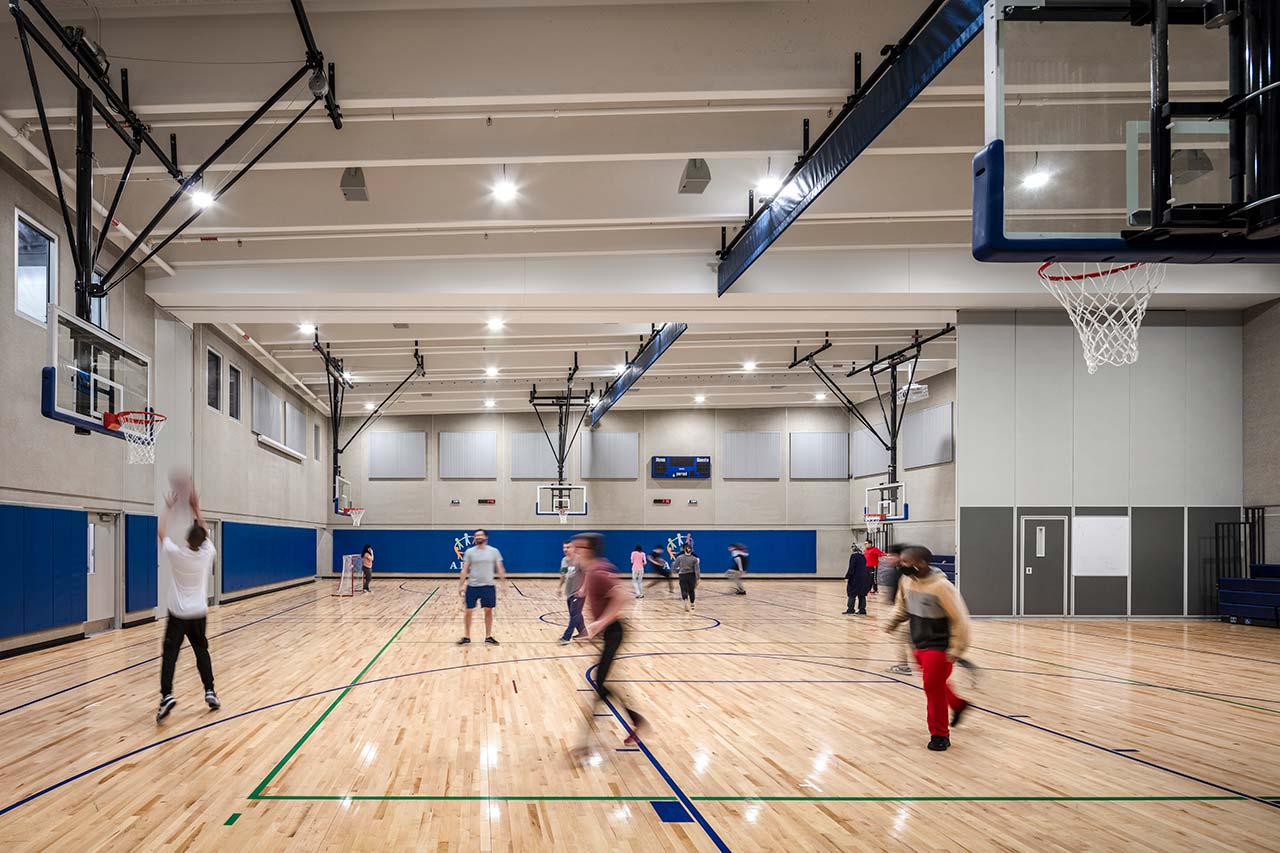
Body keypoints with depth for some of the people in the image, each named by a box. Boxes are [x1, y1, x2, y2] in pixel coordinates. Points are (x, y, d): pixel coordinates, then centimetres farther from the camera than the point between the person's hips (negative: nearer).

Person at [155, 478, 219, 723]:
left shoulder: (176, 553, -13)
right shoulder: (207, 554, -7)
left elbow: (161, 532, 5)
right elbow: (204, 532, 12)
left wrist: (169, 508, 12)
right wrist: (195, 508, 13)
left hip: (178, 615, -3)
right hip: (199, 614, 3)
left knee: (169, 654, -4)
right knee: (202, 651, 17)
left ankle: (167, 696, -20)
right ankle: (210, 692, 14)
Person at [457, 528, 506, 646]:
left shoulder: (494, 551, 0)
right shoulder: (469, 552, 0)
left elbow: (500, 568, 1)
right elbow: (465, 570, 1)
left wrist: (504, 584, -4)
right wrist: (461, 585, -5)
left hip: (488, 586, 0)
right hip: (472, 586, 0)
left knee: (488, 610, 7)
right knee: (468, 611, 2)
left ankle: (488, 637, 19)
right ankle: (466, 637, 15)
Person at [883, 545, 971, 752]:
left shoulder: (940, 586, -26)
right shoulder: (906, 580, -5)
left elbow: (960, 618, -20)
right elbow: (902, 605, 15)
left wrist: (957, 649, -17)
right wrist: (893, 621, -2)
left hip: (938, 647, -7)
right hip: (919, 644, 7)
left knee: (934, 688, -3)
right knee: (934, 685, 22)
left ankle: (940, 735, 13)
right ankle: (957, 705, 49)